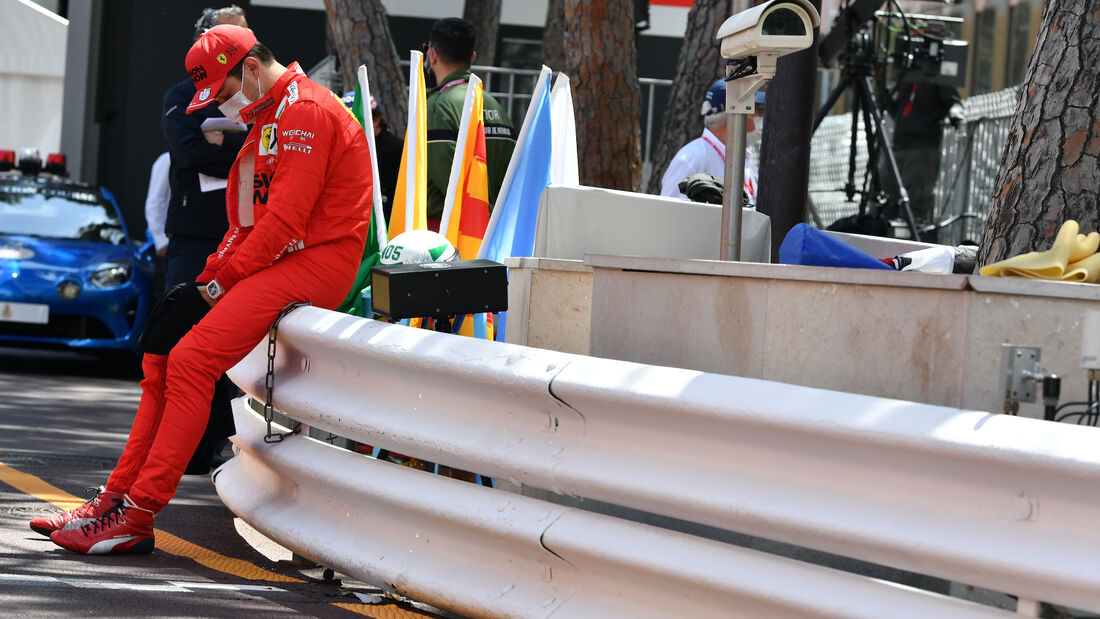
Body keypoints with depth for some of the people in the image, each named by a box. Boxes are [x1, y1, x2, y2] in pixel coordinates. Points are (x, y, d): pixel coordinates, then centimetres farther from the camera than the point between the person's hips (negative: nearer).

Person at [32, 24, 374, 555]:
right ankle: (118, 497, 3)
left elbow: (285, 223, -19)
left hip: (314, 267, -10)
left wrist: (224, 279, -13)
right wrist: (214, 273, 6)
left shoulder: (305, 112, -13)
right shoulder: (269, 118, 21)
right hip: (275, 265, 10)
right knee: (162, 357, 3)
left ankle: (136, 519, -20)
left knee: (191, 362, -20)